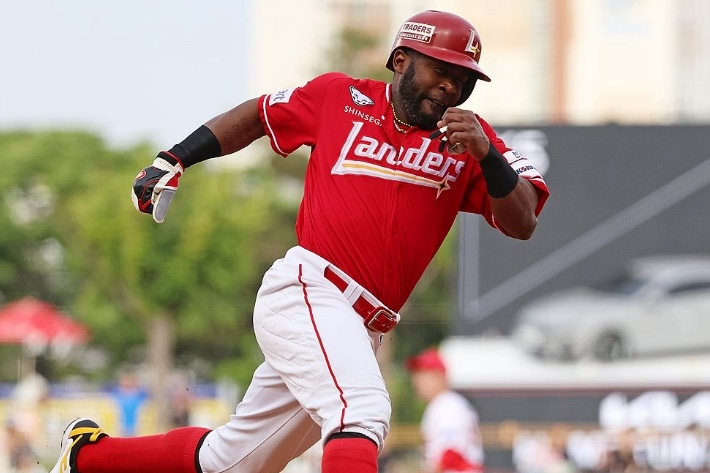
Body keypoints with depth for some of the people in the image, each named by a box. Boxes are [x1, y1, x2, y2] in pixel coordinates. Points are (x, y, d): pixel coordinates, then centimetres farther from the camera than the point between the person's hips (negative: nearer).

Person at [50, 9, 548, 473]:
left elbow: (522, 223, -1)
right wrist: (174, 159, 14)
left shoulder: (467, 137, 8)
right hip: (308, 290, -4)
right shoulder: (339, 97, 5)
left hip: (362, 331, 4)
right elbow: (256, 115, 22)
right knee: (363, 409, -32)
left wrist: (486, 155, -18)